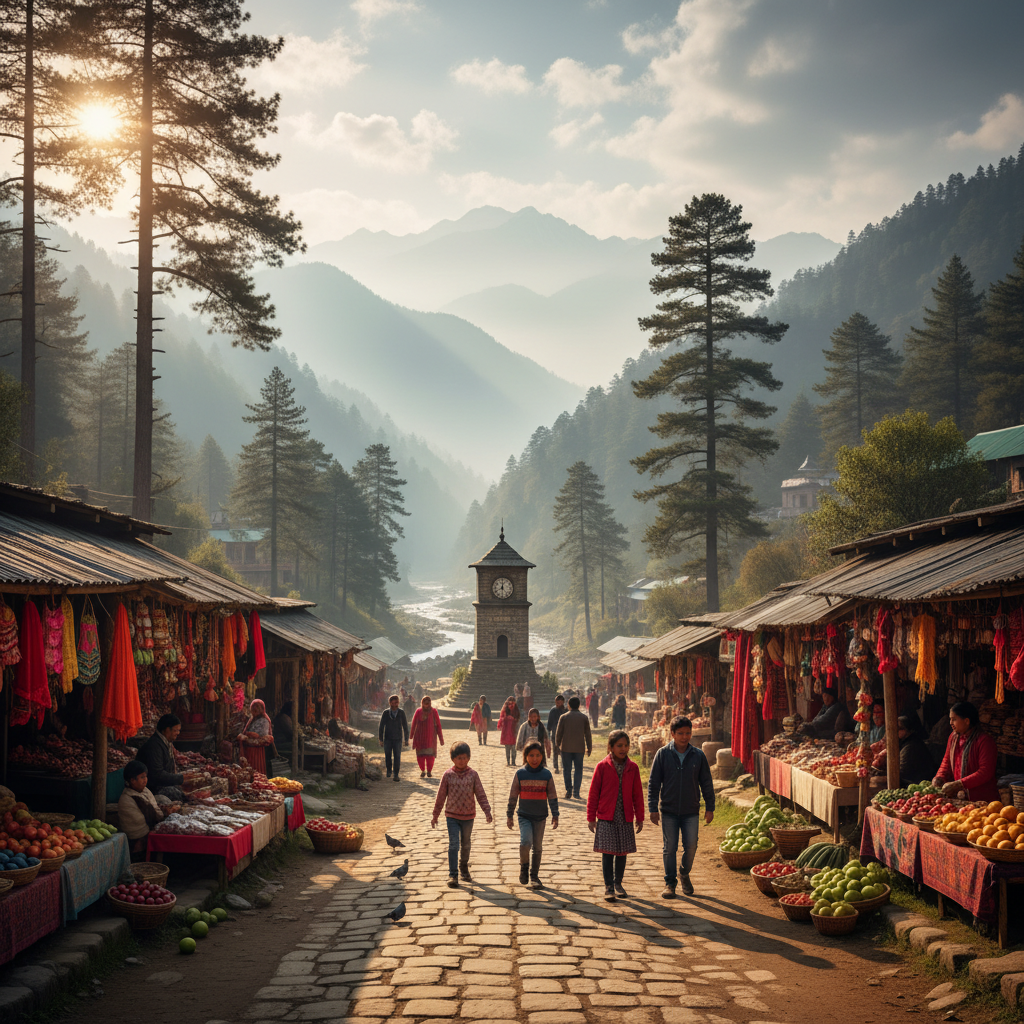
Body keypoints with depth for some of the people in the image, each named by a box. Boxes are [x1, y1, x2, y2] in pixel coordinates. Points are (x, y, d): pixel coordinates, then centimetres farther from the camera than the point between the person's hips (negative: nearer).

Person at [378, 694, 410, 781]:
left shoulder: (401, 713, -3)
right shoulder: (385, 713, -3)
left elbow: (405, 726, 4)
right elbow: (381, 726, 2)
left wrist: (406, 739, 5)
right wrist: (381, 739, 0)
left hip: (398, 739, 0)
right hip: (387, 738, 0)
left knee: (397, 757, -4)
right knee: (388, 756, 5)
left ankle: (396, 775, 5)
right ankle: (388, 771, 28)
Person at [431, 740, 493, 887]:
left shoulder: (473, 774, -2)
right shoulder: (448, 775, -5)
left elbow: (480, 794, 1)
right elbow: (441, 796, 2)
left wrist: (487, 811, -8)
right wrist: (435, 815, 6)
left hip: (468, 816, 2)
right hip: (452, 816, -2)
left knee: (466, 845, 15)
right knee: (453, 845, -9)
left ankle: (464, 868, 36)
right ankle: (452, 875, -6)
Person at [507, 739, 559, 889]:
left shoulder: (546, 774, -1)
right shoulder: (520, 774, -3)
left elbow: (552, 796, 5)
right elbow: (513, 796, 3)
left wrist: (555, 815, 2)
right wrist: (510, 816, 4)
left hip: (541, 817, 1)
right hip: (524, 816, -1)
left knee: (537, 847, 8)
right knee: (525, 843, -19)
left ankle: (534, 876, 22)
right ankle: (524, 865, 8)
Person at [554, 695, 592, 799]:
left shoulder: (564, 717, 0)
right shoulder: (584, 717, 3)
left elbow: (559, 733, 2)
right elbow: (587, 734, 5)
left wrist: (557, 745, 13)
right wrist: (589, 748, 12)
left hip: (566, 748, -1)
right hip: (579, 748, 1)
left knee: (567, 769, 5)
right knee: (578, 769, 6)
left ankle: (568, 790, -3)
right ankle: (576, 792, 1)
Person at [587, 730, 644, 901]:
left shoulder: (632, 768, 3)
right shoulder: (602, 767, -4)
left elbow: (637, 794, 9)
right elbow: (593, 793, 0)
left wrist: (640, 817, 9)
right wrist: (591, 818, -1)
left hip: (625, 818, 3)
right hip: (606, 818, -3)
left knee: (622, 852, 10)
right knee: (607, 852, -4)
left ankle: (618, 883, 25)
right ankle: (609, 887, 3)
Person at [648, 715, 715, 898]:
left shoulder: (698, 755, -1)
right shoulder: (663, 754, -4)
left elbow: (706, 783, 6)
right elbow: (653, 783, -1)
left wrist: (710, 808, 4)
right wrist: (653, 809, -4)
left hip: (691, 811, 1)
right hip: (668, 811, -1)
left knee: (691, 847, 2)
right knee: (669, 848, 3)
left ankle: (685, 874, 29)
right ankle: (670, 883, 15)